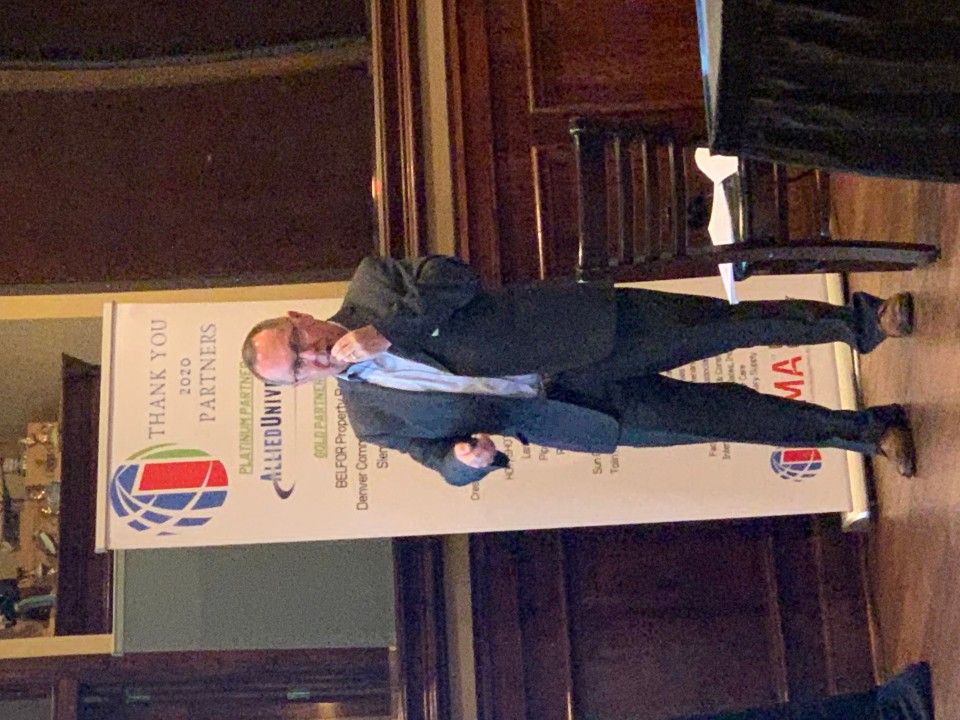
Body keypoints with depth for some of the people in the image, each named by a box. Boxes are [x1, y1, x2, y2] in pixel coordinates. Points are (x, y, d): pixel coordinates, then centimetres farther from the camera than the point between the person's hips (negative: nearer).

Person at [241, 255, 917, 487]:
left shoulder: (369, 283, -3)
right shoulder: (370, 417, 3)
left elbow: (453, 276, -16)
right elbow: (442, 457, 8)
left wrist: (385, 331, -25)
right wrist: (465, 460, -16)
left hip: (574, 329, -1)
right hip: (555, 408, 2)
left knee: (723, 324, -11)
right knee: (712, 416, 0)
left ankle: (861, 319, 9)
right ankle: (869, 431, 12)